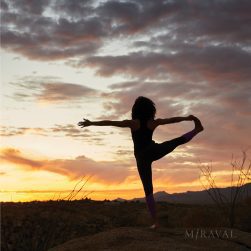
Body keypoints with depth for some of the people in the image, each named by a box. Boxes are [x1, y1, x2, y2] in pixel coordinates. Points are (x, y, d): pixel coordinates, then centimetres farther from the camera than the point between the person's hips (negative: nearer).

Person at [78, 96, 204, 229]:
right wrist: (186, 118, 28)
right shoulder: (153, 122, -2)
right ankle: (197, 129, 44)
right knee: (179, 141, 24)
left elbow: (109, 123, -13)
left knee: (148, 189, 0)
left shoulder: (133, 123, -10)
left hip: (141, 158, -1)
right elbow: (173, 119, 12)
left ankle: (155, 221, -2)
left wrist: (91, 123, -10)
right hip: (153, 151, 2)